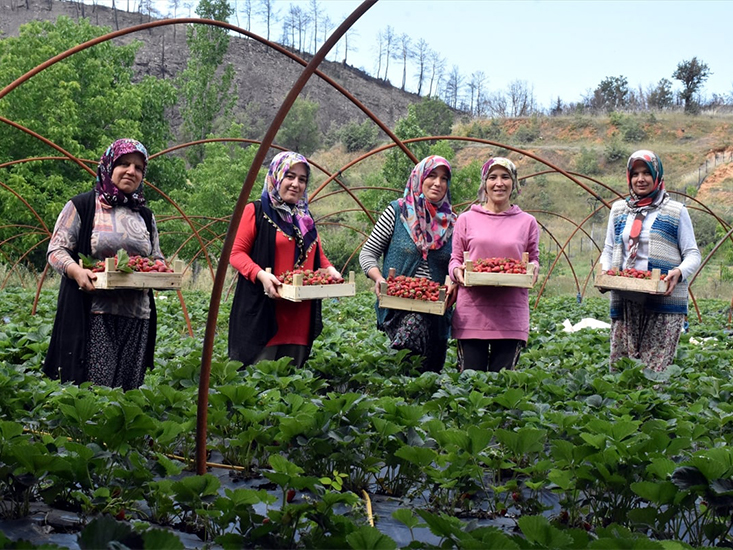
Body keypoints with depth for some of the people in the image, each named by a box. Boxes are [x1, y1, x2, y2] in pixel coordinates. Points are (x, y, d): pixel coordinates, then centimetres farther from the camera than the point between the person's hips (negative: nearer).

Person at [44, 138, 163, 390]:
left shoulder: (145, 216, 18)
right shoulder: (81, 206, 3)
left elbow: (157, 258, 23)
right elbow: (57, 249, -1)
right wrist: (76, 271, -20)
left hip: (136, 318, 5)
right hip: (92, 315, -4)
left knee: (129, 389, 3)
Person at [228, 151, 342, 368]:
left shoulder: (305, 218, 20)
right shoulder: (256, 212, 0)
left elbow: (317, 255, 24)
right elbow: (236, 253, -5)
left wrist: (329, 269, 2)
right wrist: (261, 275, -22)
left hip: (299, 317, 6)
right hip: (263, 312, -6)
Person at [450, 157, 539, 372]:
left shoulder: (527, 222, 11)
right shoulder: (467, 219, 9)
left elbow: (534, 259, 16)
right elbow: (455, 258, 11)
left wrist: (533, 269, -7)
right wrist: (457, 271, -11)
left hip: (511, 316, 1)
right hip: (472, 312, 0)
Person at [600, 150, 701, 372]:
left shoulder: (676, 212, 5)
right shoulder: (619, 210, 16)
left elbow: (693, 254, 5)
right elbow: (608, 249, 21)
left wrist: (679, 272, -17)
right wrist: (604, 270, 0)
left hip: (664, 300, -3)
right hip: (625, 301, 3)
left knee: (657, 370, -10)